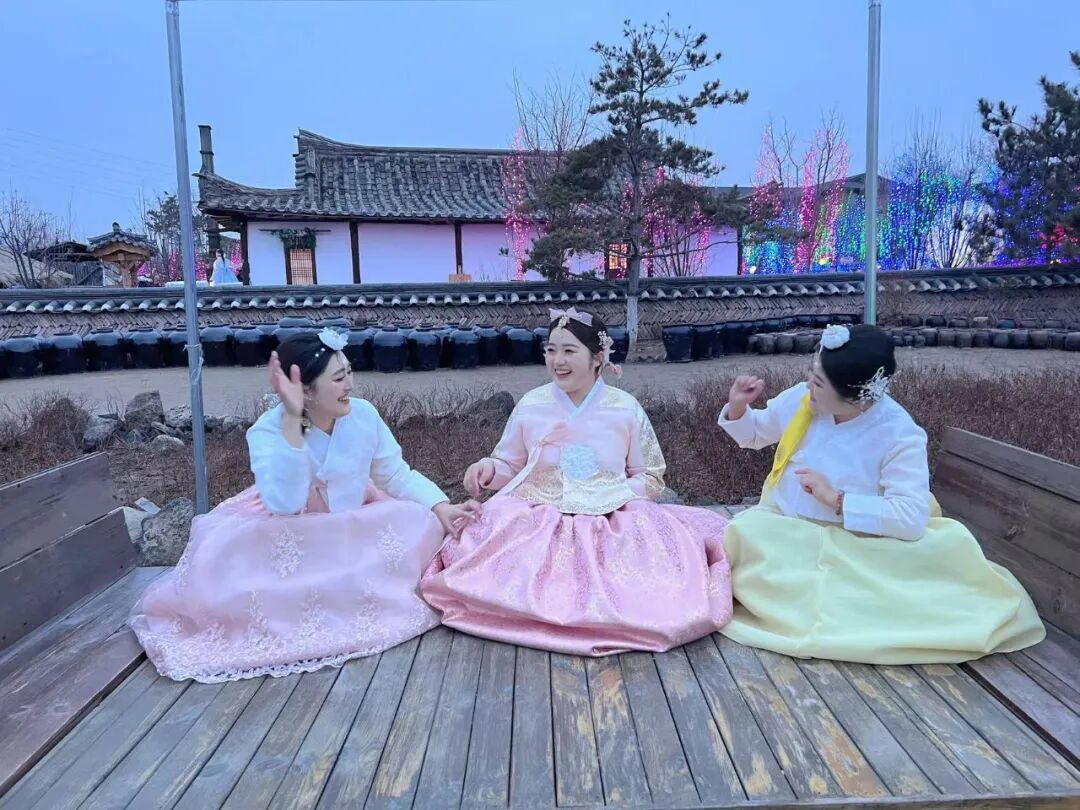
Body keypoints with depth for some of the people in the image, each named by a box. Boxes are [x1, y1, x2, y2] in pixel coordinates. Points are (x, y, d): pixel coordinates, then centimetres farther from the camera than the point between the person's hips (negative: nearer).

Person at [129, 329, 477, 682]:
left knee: (421, 524, -19)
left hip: (353, 531, 4)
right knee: (223, 559, -30)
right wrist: (292, 420, -44)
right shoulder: (268, 431, -23)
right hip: (287, 539, -4)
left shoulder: (363, 414, -12)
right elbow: (285, 503, -39)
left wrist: (441, 508, -21)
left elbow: (398, 476, -5)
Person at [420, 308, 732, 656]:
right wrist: (489, 467, -10)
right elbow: (510, 468, 13)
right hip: (539, 520, 0)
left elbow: (651, 477, 8)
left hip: (613, 521, 1)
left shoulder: (626, 409, 2)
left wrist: (620, 496, -11)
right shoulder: (531, 405, 3)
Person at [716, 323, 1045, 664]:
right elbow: (755, 433, 14)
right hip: (781, 533, 3)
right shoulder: (800, 399, -6)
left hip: (851, 546, -2)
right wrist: (738, 407, -7)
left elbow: (912, 518, -28)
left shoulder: (900, 436, -18)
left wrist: (836, 499, -27)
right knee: (745, 532, -26)